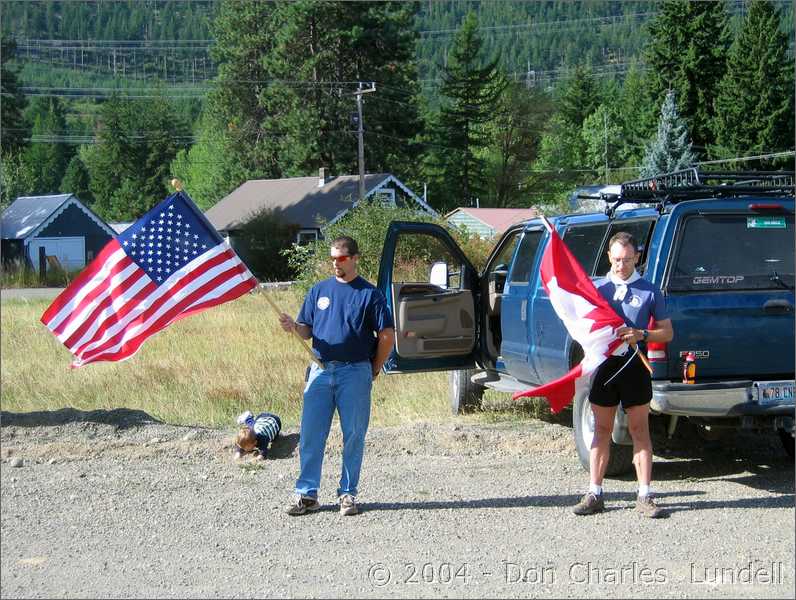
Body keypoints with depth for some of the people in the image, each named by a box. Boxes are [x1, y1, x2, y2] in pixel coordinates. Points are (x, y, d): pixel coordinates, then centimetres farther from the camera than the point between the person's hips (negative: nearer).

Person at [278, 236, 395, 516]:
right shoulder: (319, 290, 12)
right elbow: (306, 331, 12)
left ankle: (348, 493, 12)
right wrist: (293, 327, -9)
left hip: (355, 373, -3)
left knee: (354, 436, 3)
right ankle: (306, 493, 5)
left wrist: (374, 370, 2)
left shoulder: (370, 294, 2)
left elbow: (387, 336, 1)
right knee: (311, 435, 0)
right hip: (321, 371, 3)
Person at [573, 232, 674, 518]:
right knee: (602, 431, 6)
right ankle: (594, 494, 10)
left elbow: (667, 332, 4)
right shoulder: (597, 287, 9)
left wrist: (641, 335, -15)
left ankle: (644, 497, 3)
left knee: (640, 431, 1)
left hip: (634, 364, -2)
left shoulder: (649, 291, 2)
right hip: (604, 363, 2)